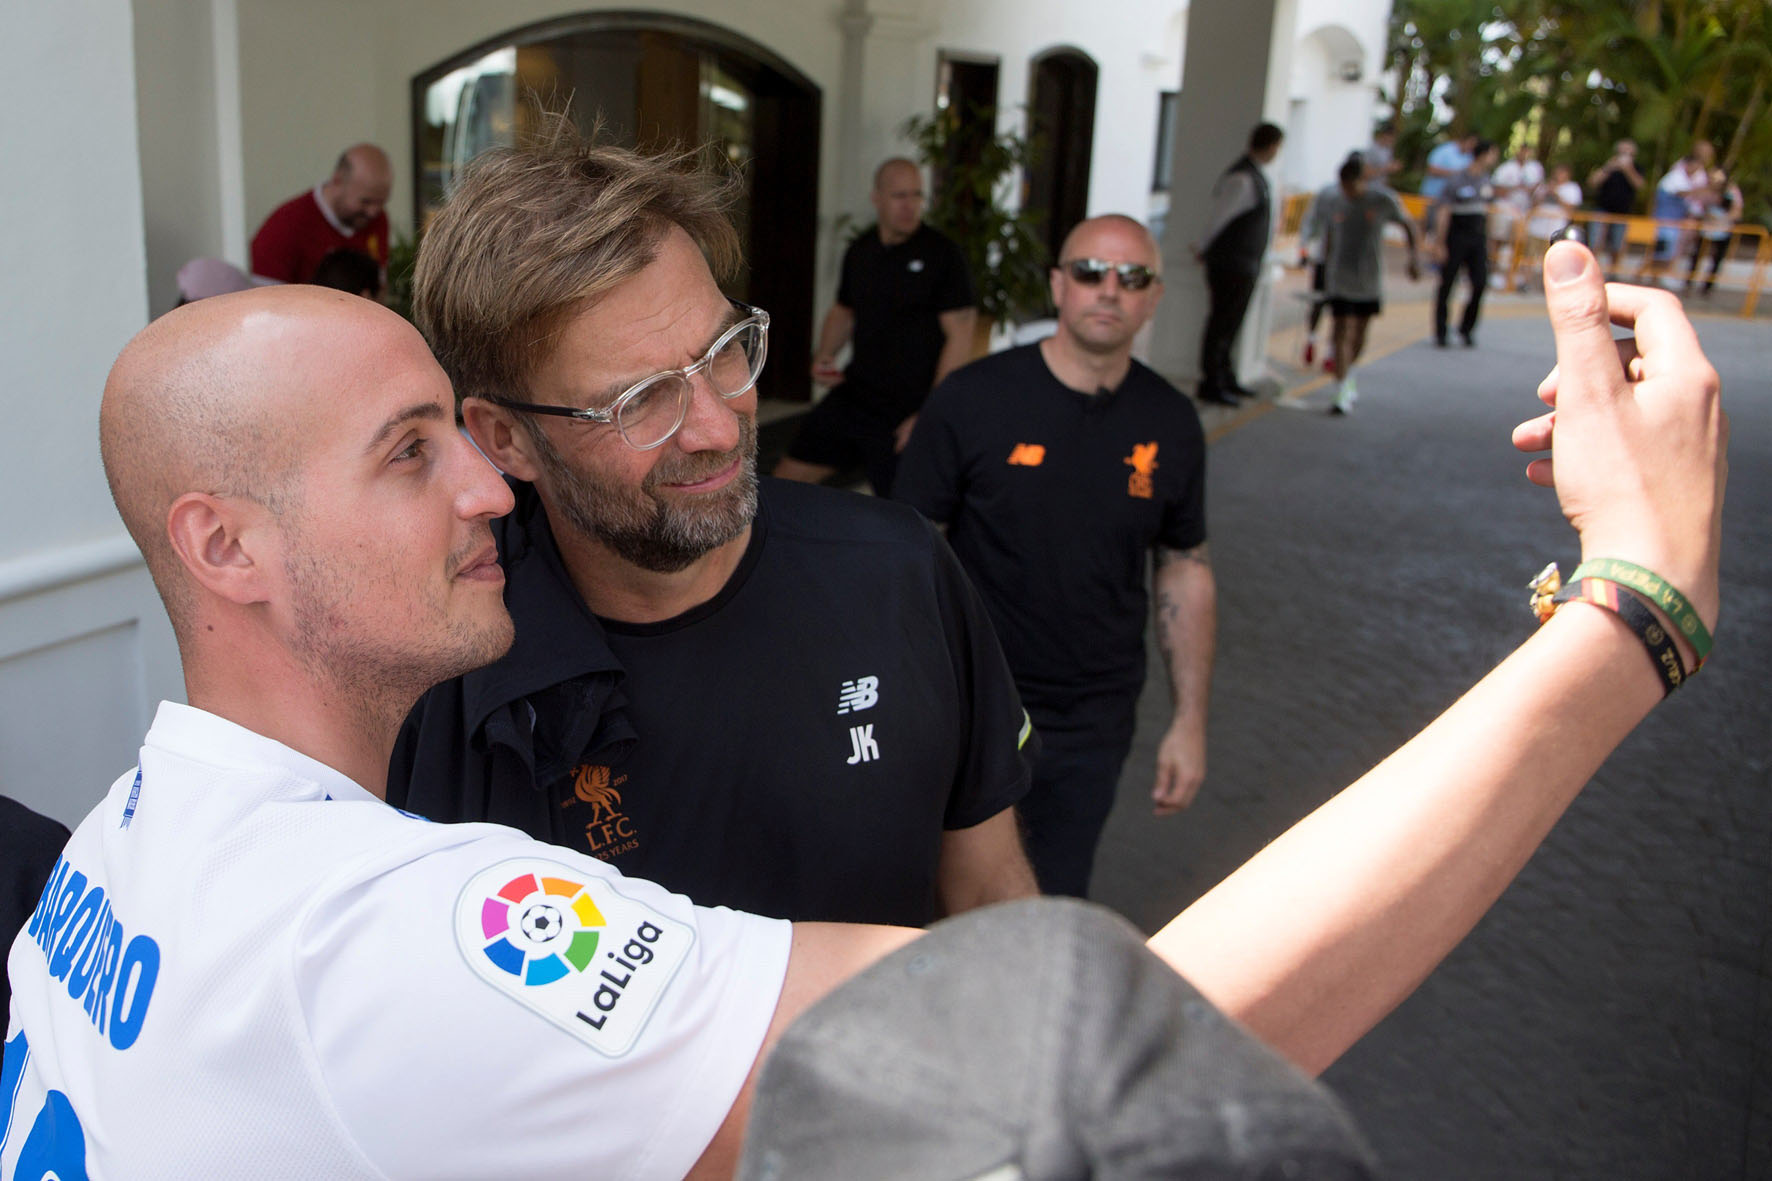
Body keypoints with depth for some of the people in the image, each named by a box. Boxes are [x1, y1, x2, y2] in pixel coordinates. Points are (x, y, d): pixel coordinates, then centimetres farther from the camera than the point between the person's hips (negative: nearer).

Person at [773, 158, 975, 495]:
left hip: (905, 414, -6)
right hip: (851, 399, 6)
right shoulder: (860, 250, 9)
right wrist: (824, 355, 4)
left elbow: (959, 338, -11)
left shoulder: (942, 254, -9)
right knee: (788, 478, 5)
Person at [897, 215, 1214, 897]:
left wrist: (1191, 719, 5)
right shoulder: (971, 400, -12)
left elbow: (1186, 570, 7)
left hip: (1094, 726, 3)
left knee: (1058, 907, 17)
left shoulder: (1170, 425, -2)